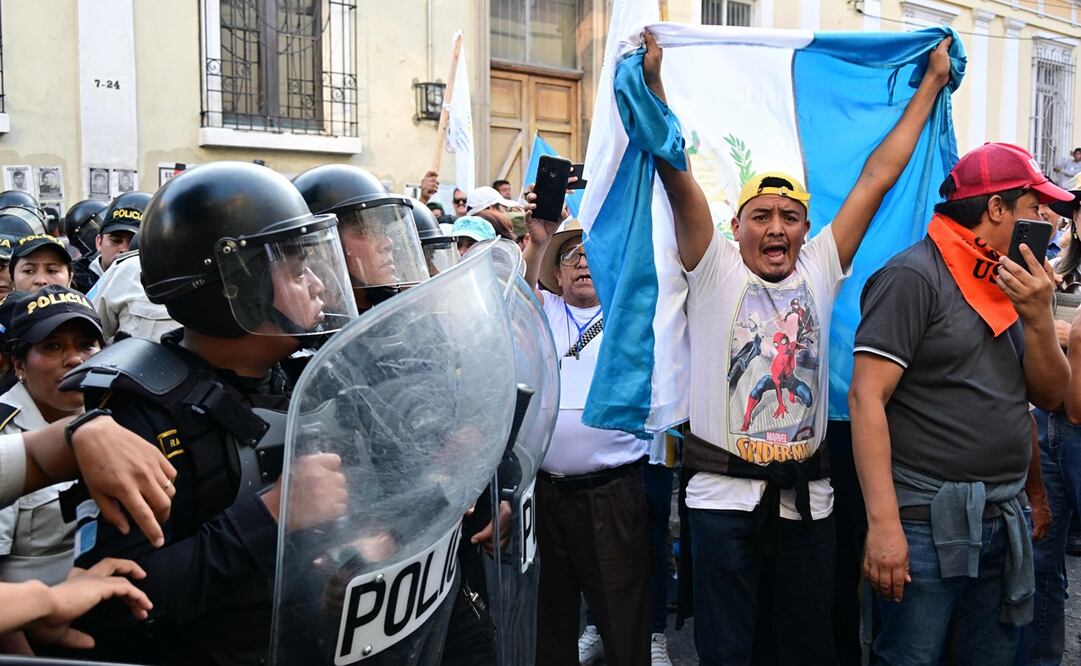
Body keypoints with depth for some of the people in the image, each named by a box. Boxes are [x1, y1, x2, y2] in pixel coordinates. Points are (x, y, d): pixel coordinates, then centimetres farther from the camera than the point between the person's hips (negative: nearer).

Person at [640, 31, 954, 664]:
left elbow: (878, 176, 7)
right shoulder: (714, 269, -3)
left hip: (807, 497, 3)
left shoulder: (821, 269, 5)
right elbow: (677, 177, -12)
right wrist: (652, 80, -19)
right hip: (724, 496, -3)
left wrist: (933, 81, 11)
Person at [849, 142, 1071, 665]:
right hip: (929, 524, -7)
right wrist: (883, 523, -23)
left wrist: (1038, 318, -5)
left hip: (1004, 524, 8)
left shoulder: (1015, 283, 13)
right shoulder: (914, 277, -11)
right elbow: (867, 398, -17)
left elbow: (1049, 396, 13)